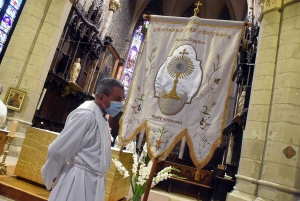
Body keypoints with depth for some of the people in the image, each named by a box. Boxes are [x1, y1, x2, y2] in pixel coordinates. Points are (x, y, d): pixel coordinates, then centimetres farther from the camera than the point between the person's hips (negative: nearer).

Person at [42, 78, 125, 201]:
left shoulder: (101, 118, 8)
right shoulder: (86, 115, -21)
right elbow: (58, 150, -20)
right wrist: (50, 175, -4)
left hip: (93, 182, 8)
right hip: (79, 182, -8)